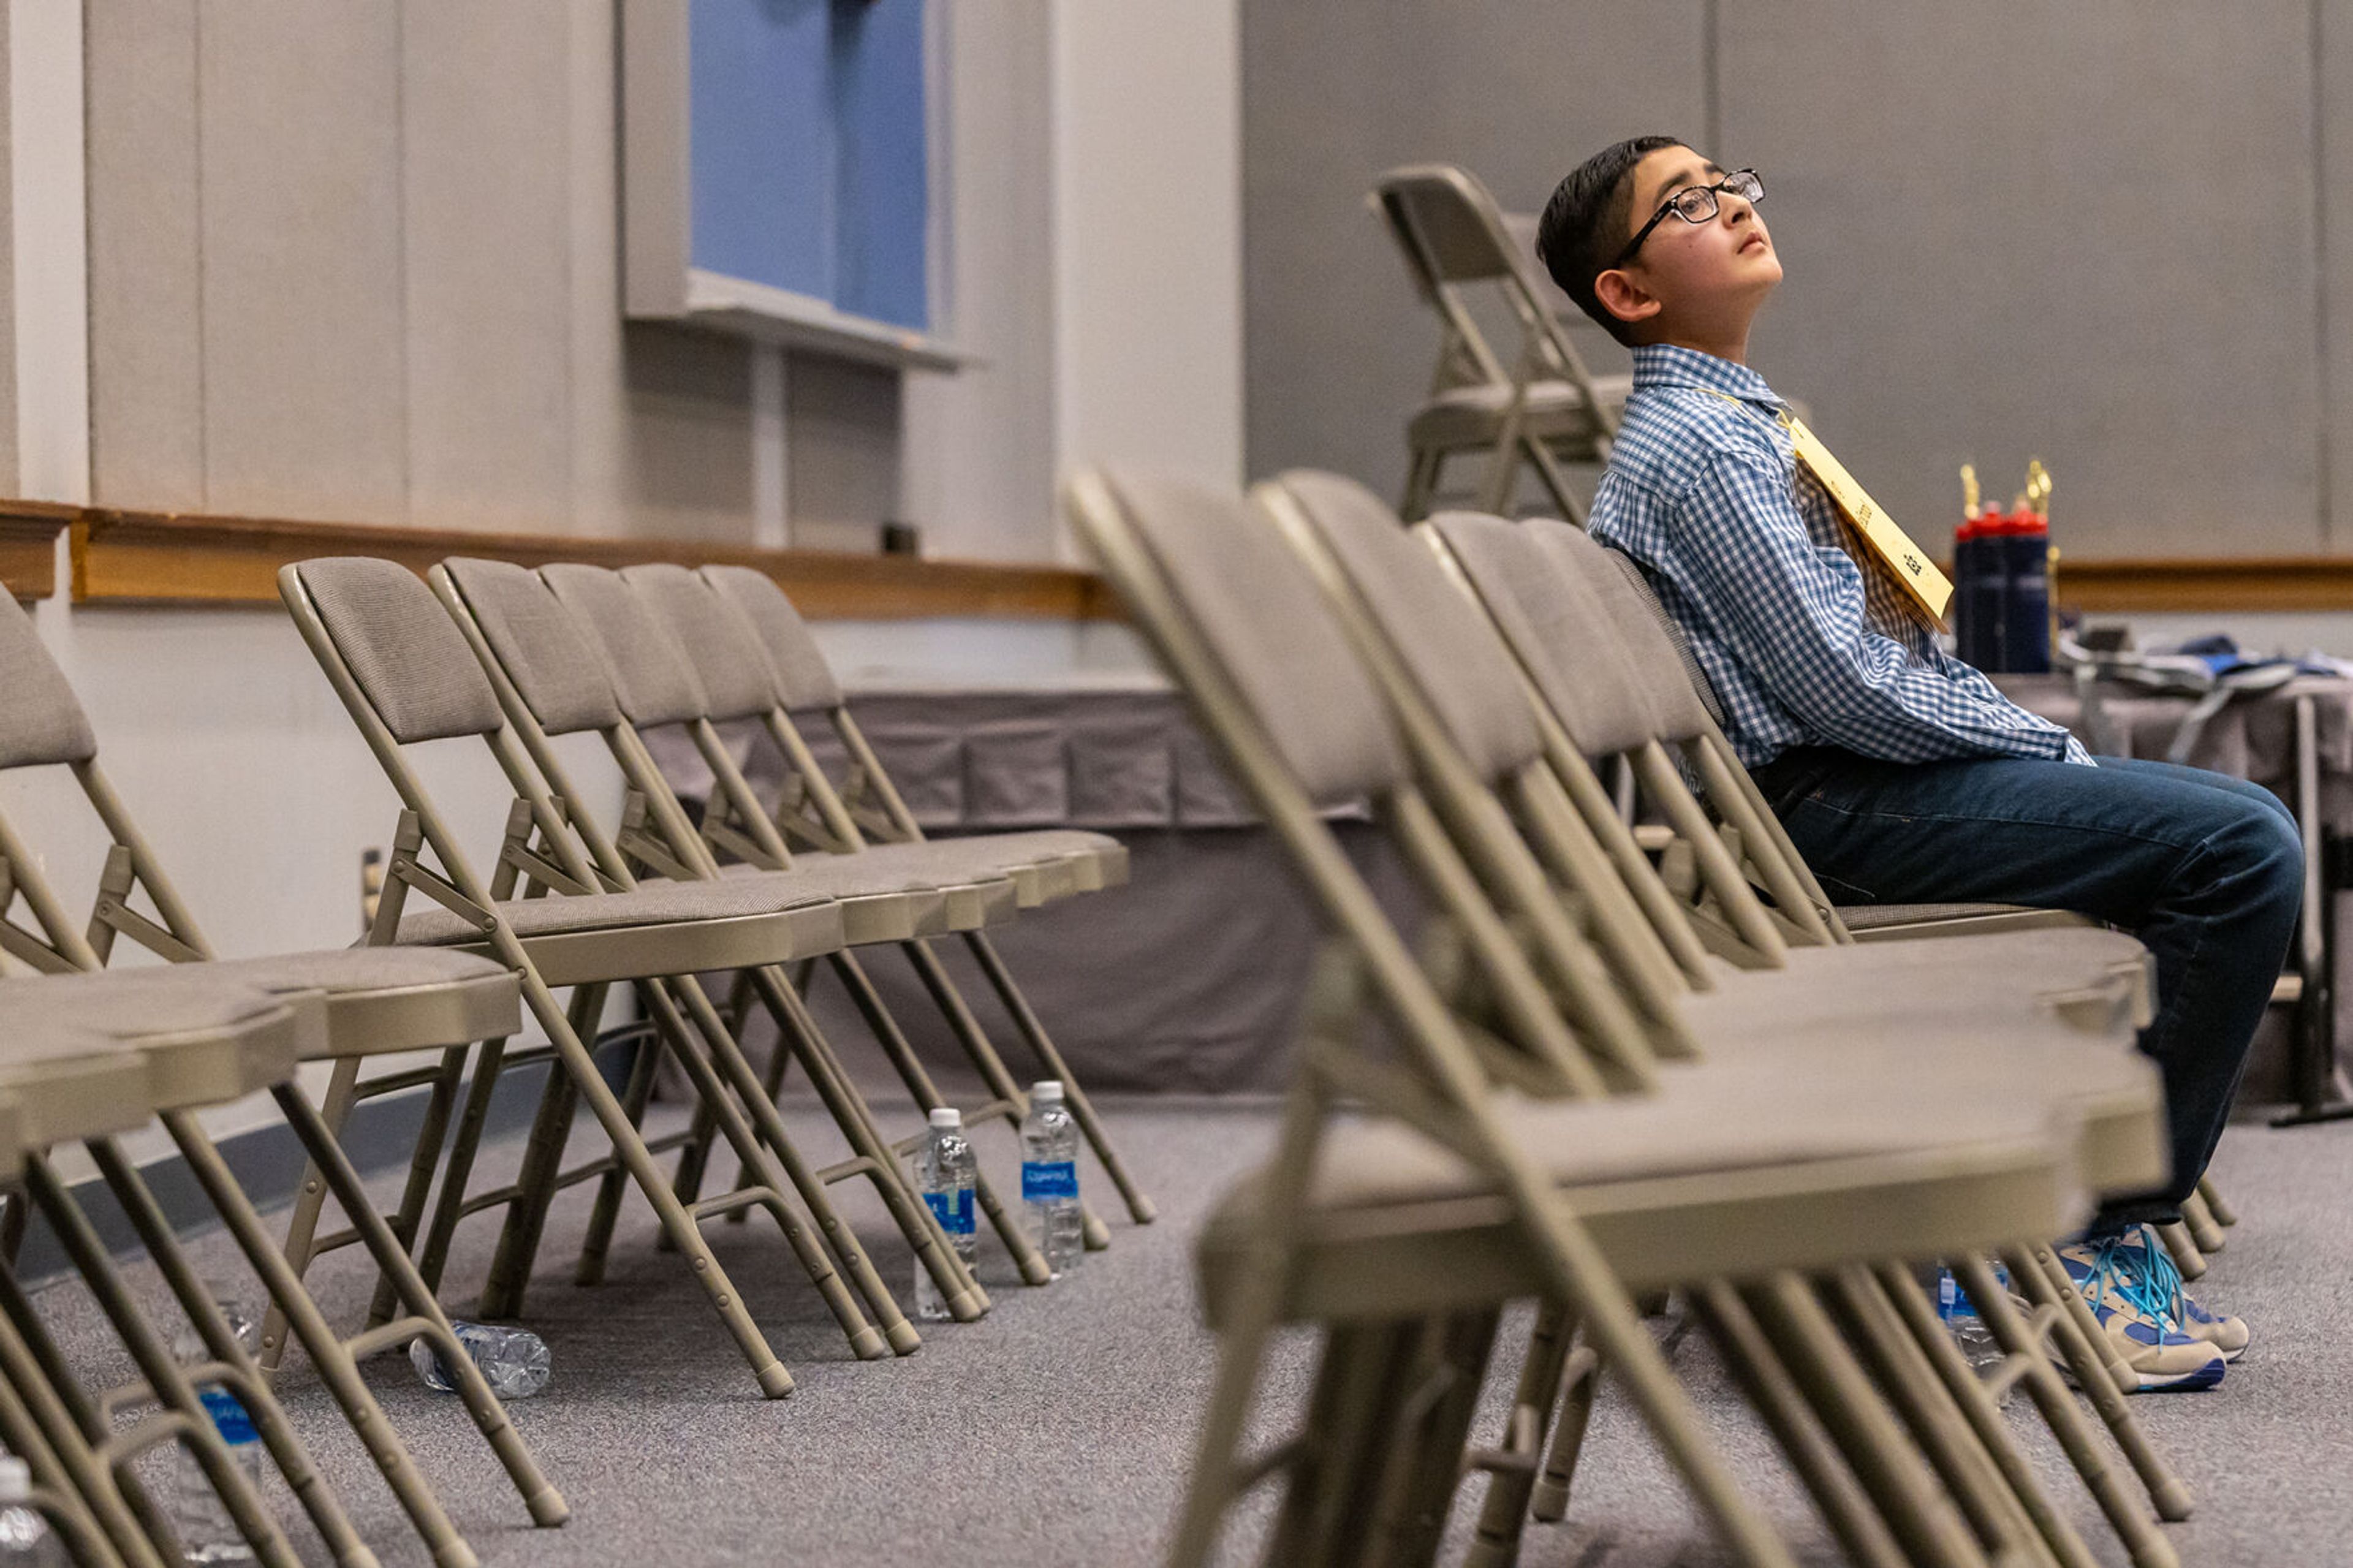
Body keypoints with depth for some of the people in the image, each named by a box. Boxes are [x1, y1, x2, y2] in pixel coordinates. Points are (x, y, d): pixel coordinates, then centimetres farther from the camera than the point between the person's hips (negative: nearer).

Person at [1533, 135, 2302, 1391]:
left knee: (2238, 830, 13)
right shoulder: (1692, 446, -14)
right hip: (1830, 806, -10)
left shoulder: (1739, 421, 19)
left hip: (1876, 770, 10)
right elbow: (1841, 684, -19)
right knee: (2244, 849, -18)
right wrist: (2046, 747, -9)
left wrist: (2038, 742, 9)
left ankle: (2115, 1207, 11)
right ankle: (2103, 1232, -12)